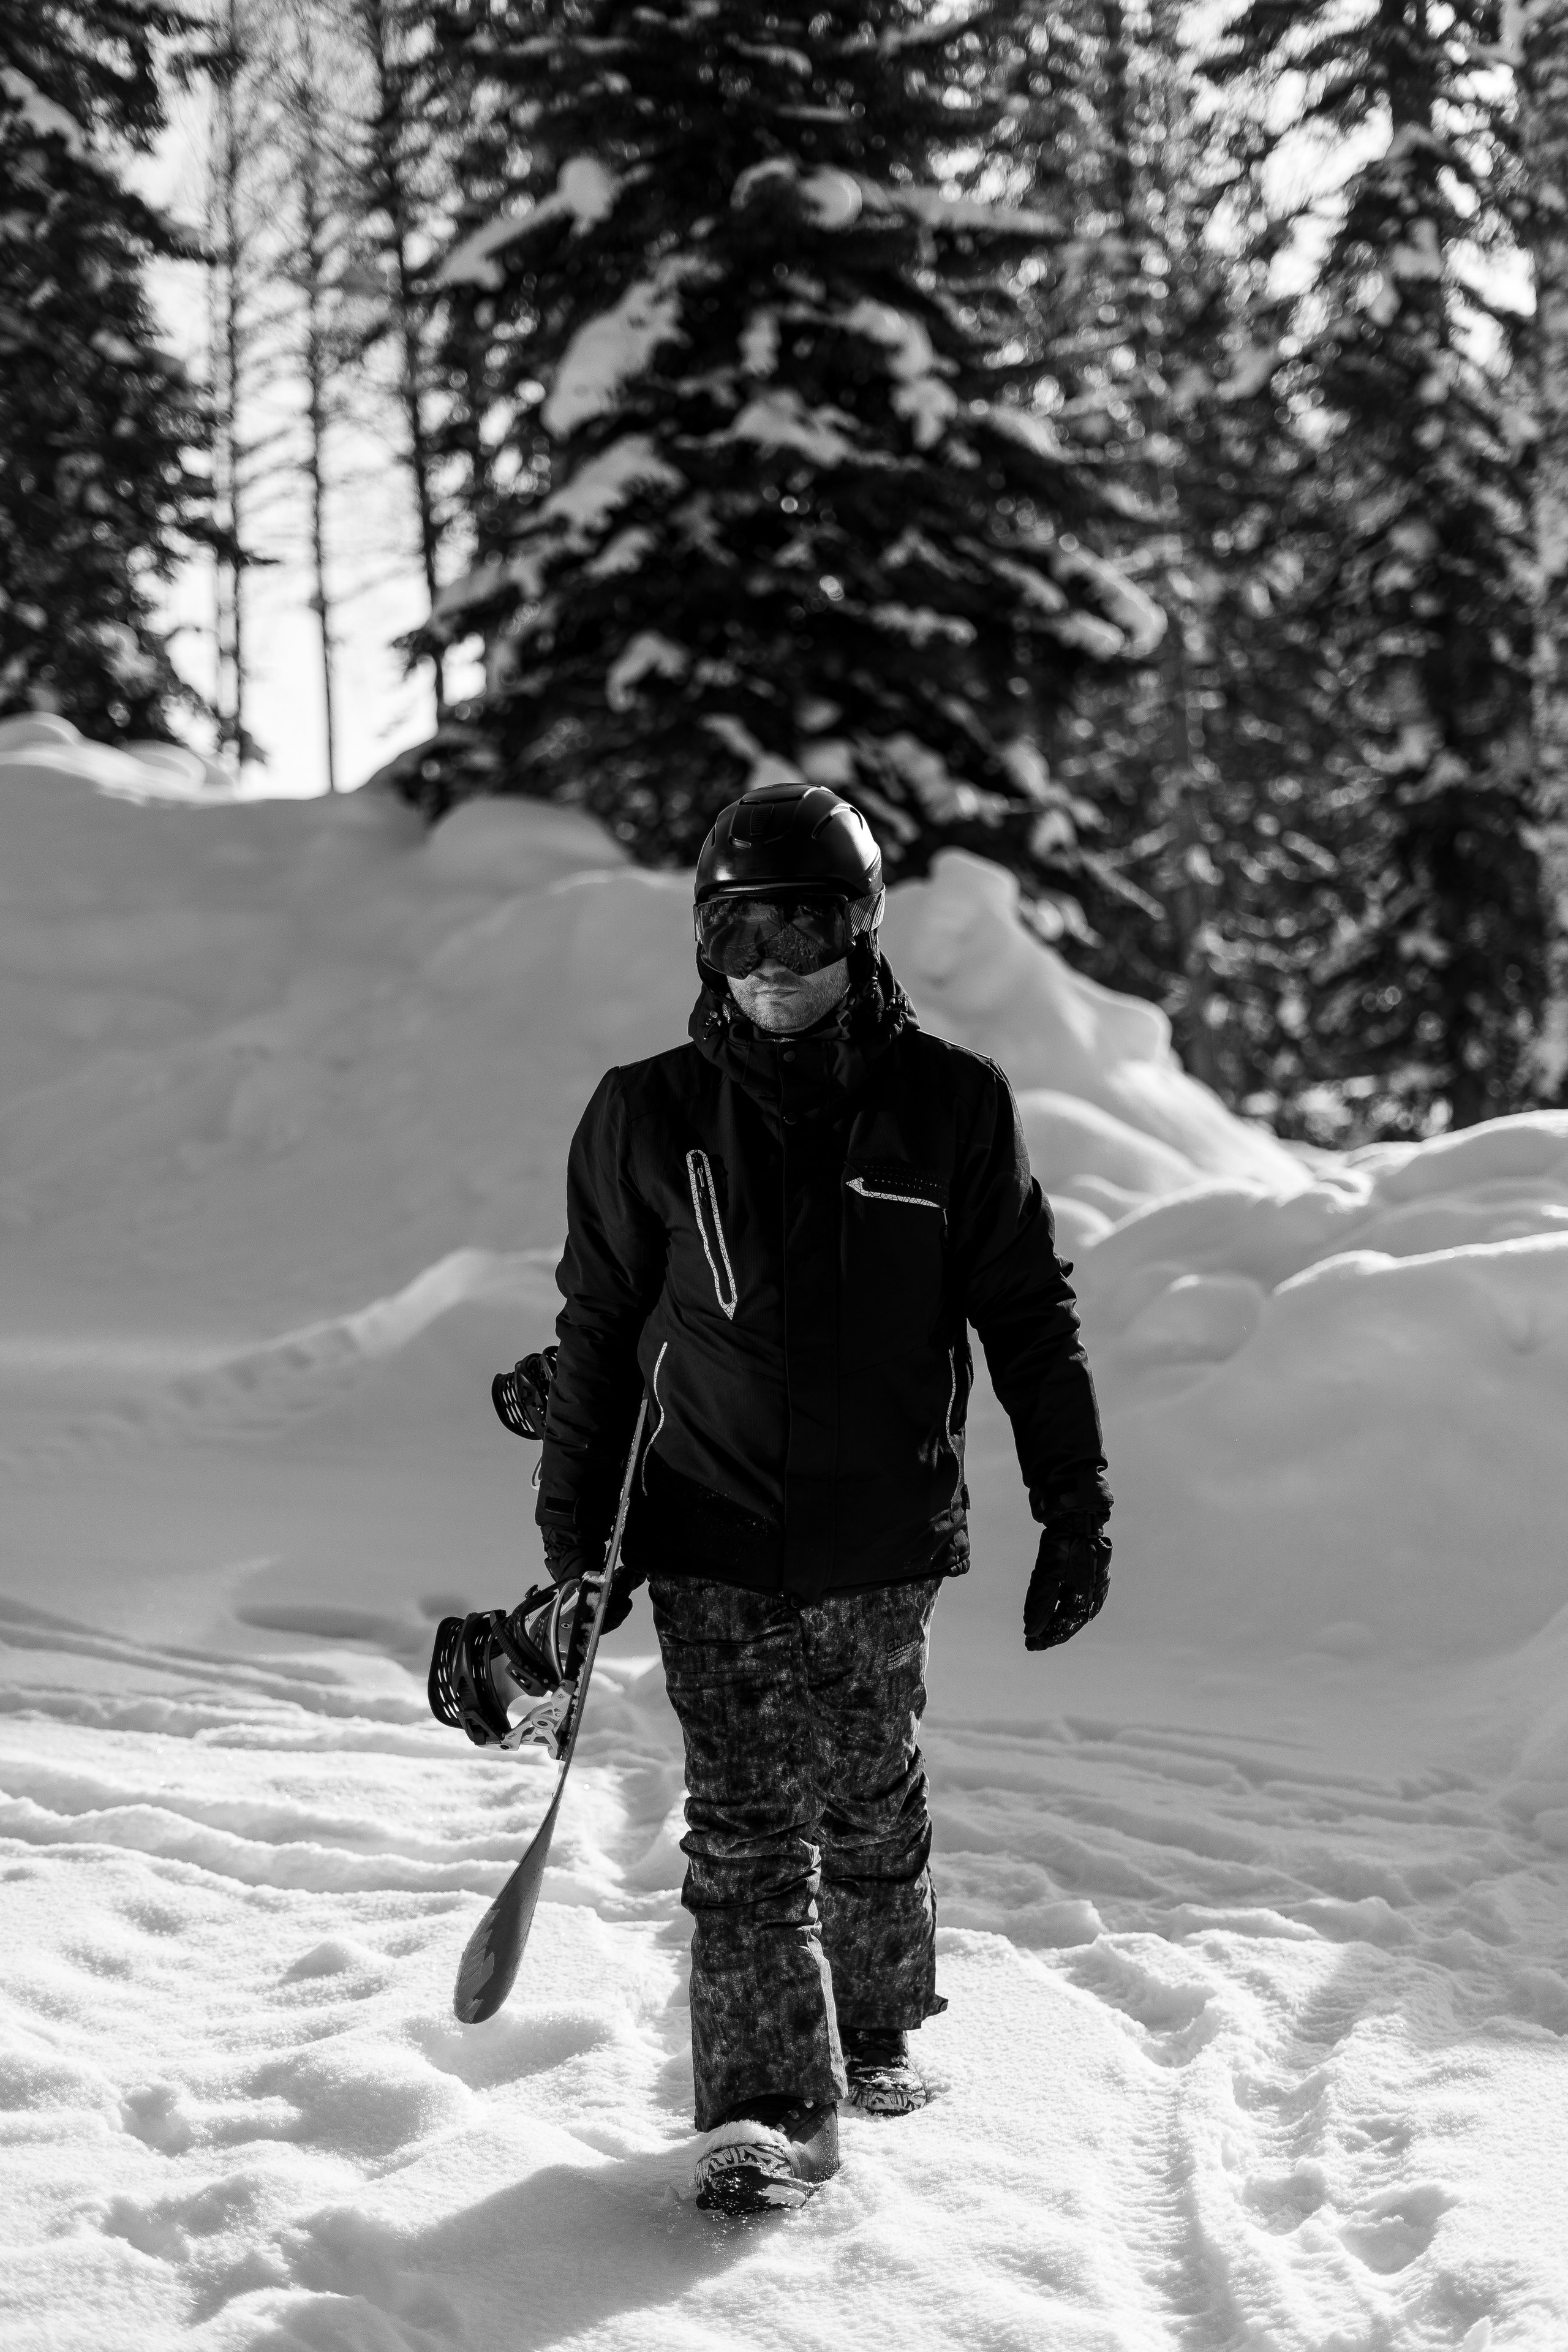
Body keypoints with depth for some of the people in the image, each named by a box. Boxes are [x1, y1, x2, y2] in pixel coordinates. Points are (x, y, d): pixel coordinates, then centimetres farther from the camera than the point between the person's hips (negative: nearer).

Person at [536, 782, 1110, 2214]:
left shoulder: (951, 1104, -2)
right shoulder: (652, 1117, 0)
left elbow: (1028, 1316, 4)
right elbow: (598, 1334, 9)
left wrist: (1076, 1507, 2)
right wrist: (574, 1536, 10)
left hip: (883, 1537, 0)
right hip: (710, 1540, 0)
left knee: (870, 1810, 12)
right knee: (743, 1828, -5)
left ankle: (877, 2029, 35)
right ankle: (768, 2111, 0)